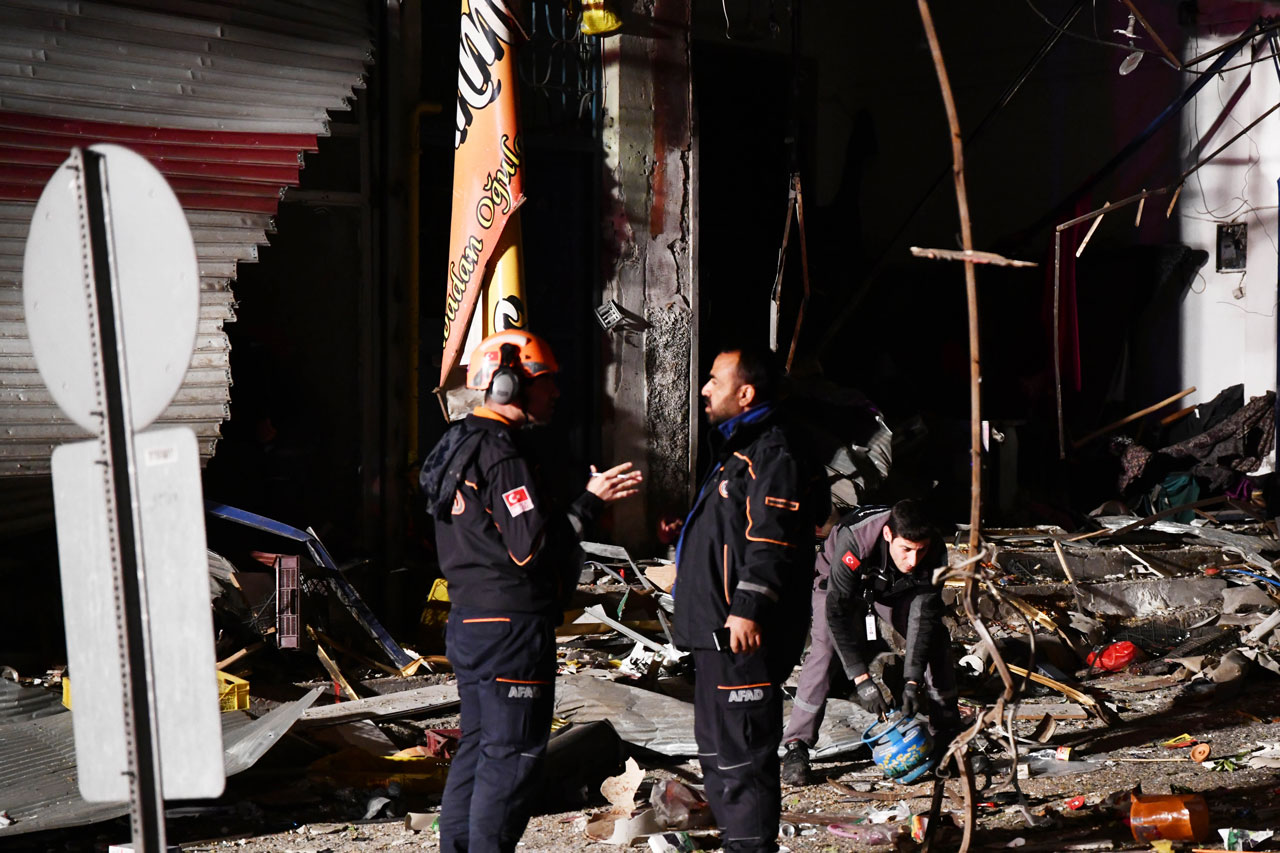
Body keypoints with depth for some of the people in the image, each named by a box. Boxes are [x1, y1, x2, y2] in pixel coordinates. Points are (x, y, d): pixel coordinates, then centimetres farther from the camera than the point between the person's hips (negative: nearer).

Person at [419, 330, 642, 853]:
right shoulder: (503, 454, -18)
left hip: (469, 622, 10)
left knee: (478, 747, 17)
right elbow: (532, 547, -25)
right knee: (512, 757, -2)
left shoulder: (459, 444, 14)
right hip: (512, 628, -10)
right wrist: (590, 502, -17)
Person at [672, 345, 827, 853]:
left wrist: (748, 608, -29)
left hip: (745, 637, -11)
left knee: (740, 752, -8)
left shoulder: (772, 456, -14)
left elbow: (771, 543, -24)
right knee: (716, 748, 18)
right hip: (715, 635, 11)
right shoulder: (736, 450, 20)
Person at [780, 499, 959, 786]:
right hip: (840, 585, -4)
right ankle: (796, 747, -21)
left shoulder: (934, 549, -32)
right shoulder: (854, 540, -44)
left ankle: (948, 735, 6)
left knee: (936, 637, -8)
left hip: (896, 589, 4)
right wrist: (861, 680, -43)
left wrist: (912, 682, -32)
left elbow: (924, 616, -26)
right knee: (824, 648, -24)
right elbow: (837, 611, -41)